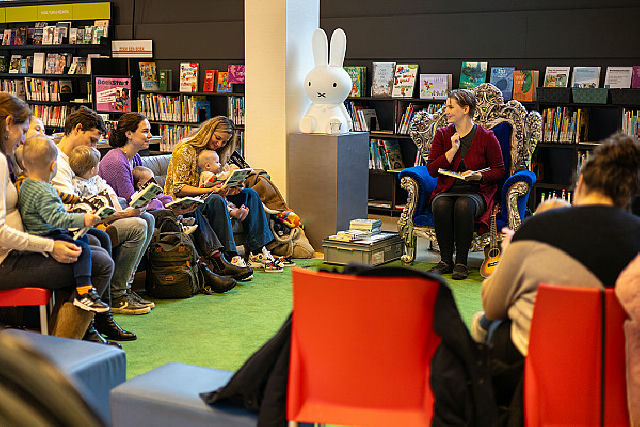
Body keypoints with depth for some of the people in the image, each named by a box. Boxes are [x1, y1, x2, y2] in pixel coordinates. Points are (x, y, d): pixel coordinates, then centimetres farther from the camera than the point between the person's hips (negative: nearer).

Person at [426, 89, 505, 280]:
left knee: (463, 205, -36)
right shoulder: (442, 135, 9)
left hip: (477, 192, -2)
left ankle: (461, 262, -25)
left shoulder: (486, 137, 0)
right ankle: (445, 260, -21)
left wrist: (478, 176, -15)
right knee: (441, 205, -33)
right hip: (447, 190, 3)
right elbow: (432, 170, 2)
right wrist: (453, 150, -8)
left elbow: (499, 170, 4)